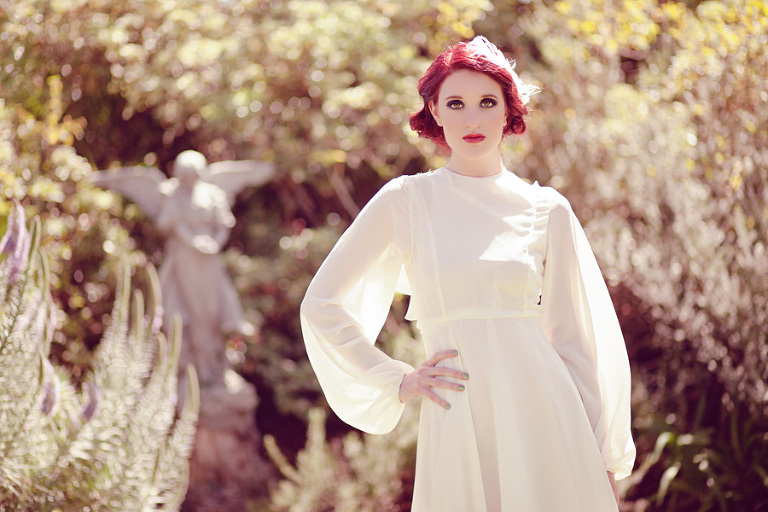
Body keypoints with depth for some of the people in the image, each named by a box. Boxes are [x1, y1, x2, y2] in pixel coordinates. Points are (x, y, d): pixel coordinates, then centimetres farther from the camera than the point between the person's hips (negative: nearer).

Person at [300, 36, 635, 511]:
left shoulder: (548, 210, 7)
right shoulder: (406, 200, 4)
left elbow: (574, 338, 9)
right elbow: (322, 303, 8)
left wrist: (604, 462, 6)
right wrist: (398, 381, 3)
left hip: (543, 414, 1)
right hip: (459, 428, -1)